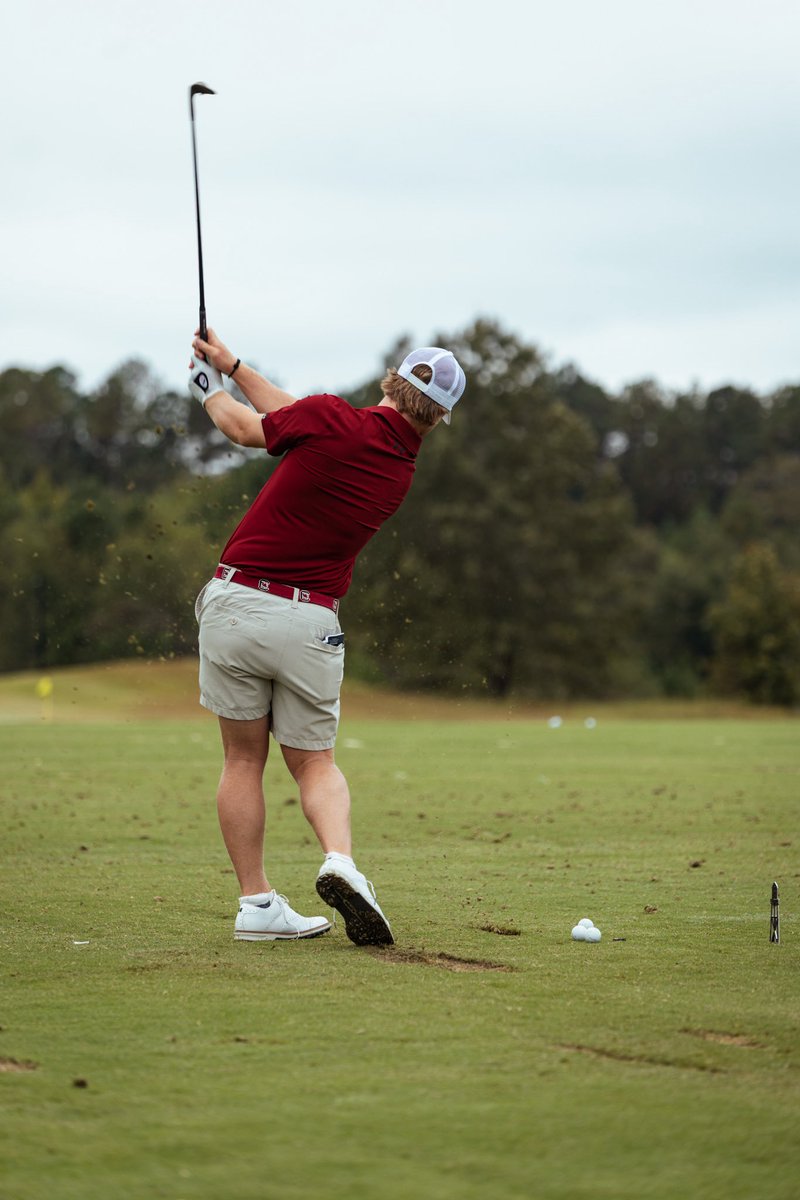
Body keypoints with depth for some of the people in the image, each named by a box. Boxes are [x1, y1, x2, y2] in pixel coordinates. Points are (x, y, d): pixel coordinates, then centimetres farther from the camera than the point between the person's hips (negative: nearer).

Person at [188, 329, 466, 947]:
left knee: (243, 759, 10)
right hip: (310, 621, 2)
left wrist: (212, 387, 29)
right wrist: (235, 365, 23)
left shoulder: (331, 417, -10)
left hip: (237, 602, -2)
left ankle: (256, 902, 9)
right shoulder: (400, 474, 6)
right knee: (314, 760, 14)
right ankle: (340, 860, -14)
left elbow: (249, 429, 8)